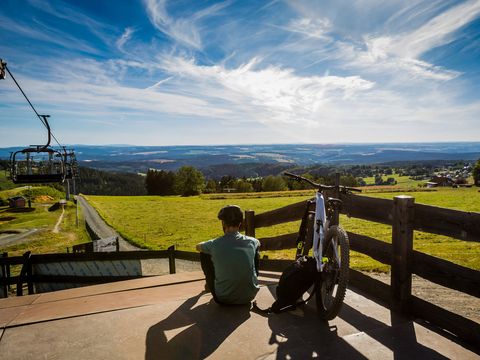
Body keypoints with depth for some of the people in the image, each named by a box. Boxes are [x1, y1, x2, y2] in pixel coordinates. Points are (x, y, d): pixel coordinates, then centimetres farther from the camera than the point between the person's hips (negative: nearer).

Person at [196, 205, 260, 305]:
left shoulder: (214, 245, -17)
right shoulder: (251, 242, -10)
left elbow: (198, 247, 9)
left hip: (224, 299, -2)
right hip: (249, 296, 2)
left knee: (204, 254, 12)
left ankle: (210, 285, 36)